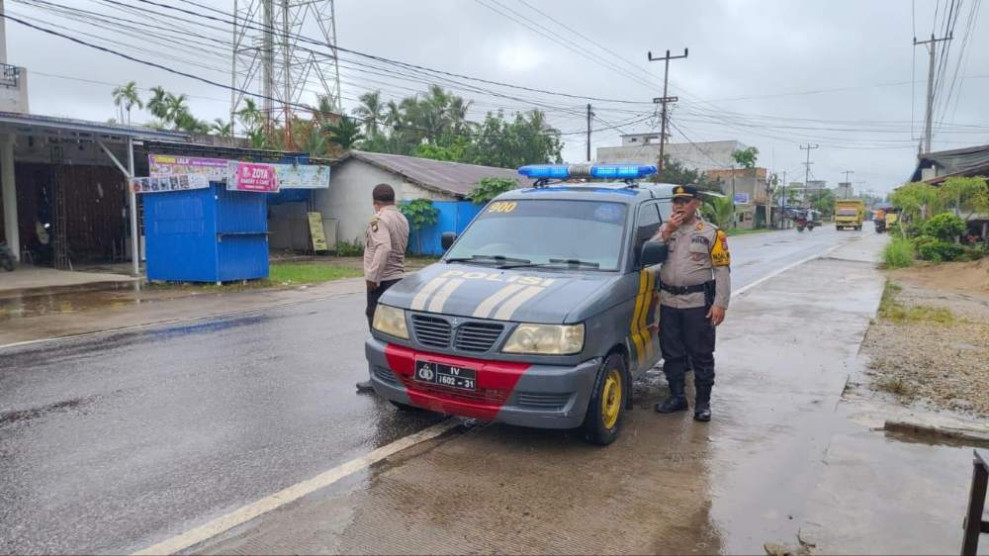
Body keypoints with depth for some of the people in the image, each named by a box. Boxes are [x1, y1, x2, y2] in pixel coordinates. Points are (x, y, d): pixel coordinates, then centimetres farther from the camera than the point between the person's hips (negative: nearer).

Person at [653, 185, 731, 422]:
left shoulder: (711, 233, 0)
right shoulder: (665, 229, 11)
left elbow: (722, 270, -3)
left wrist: (720, 303, -11)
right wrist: (667, 232, -10)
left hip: (698, 302, -4)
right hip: (668, 302, 4)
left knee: (702, 354, 2)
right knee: (671, 353, 11)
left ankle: (703, 402, 14)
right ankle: (677, 397, 25)